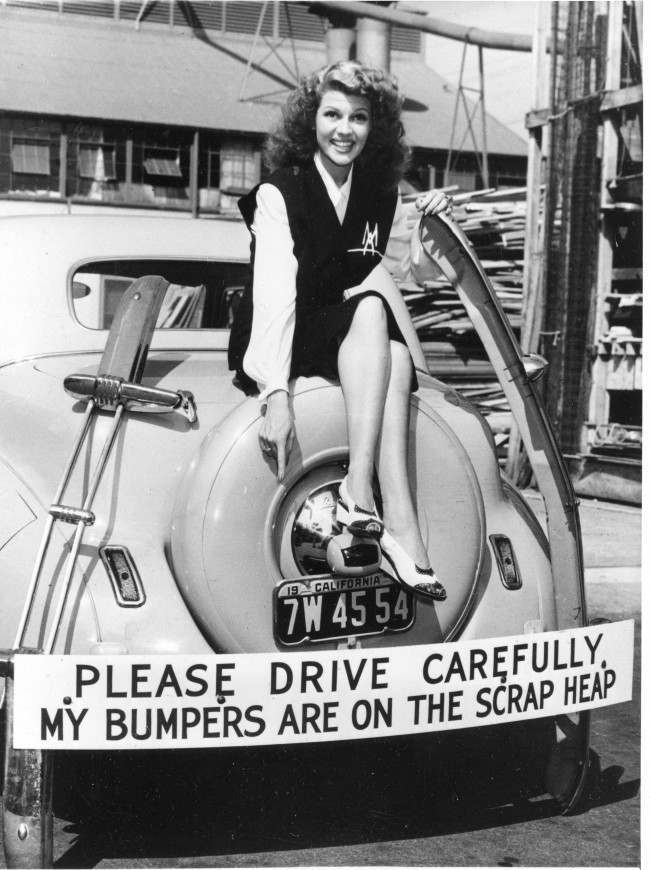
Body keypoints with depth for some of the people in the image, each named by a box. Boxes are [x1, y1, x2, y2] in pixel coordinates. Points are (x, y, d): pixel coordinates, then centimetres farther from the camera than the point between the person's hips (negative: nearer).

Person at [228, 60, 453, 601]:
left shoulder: (383, 196, 7)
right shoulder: (278, 195, -10)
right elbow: (274, 294, -22)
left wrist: (433, 228, -4)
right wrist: (276, 394, -34)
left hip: (352, 347, 5)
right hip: (275, 349, -4)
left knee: (395, 357, -31)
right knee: (372, 304, -33)